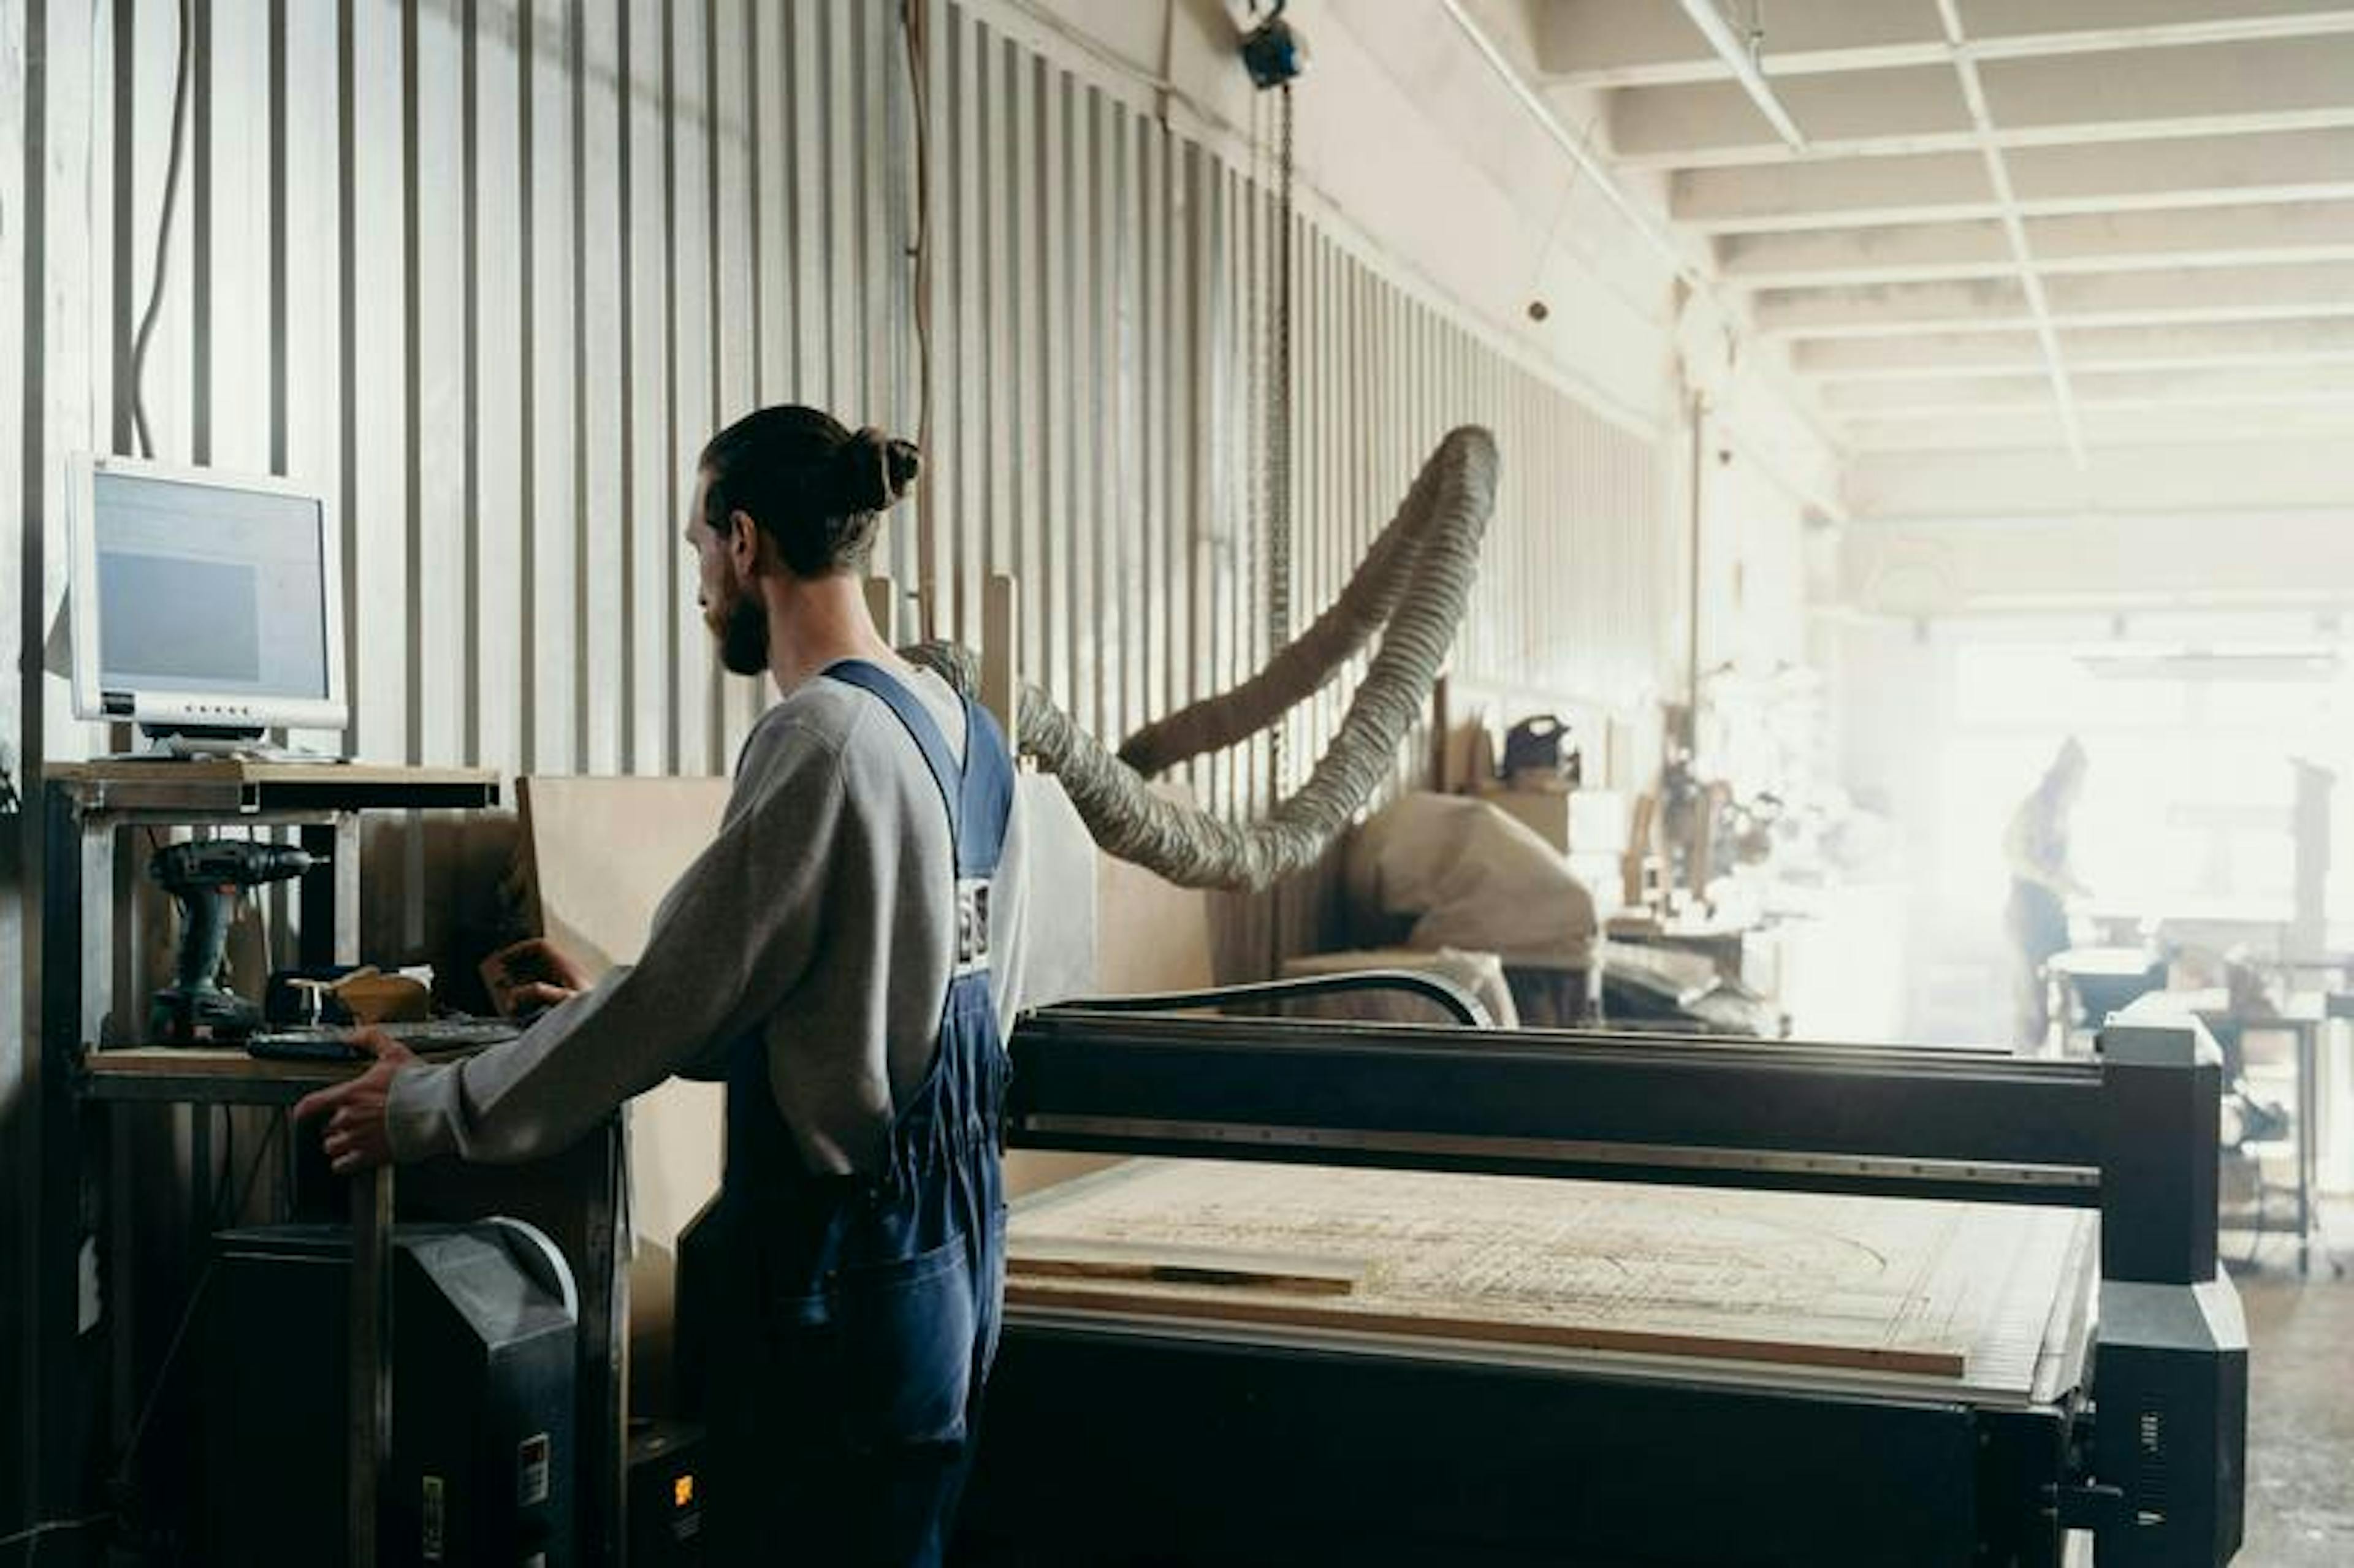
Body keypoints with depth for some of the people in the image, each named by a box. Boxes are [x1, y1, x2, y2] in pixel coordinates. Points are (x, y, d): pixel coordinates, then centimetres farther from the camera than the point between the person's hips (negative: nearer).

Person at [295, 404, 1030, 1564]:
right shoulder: (964, 731, 9)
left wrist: (430, 1113, -6)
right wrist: (602, 1012, 18)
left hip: (839, 1262, -9)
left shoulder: (821, 738, -18)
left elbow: (675, 996, -17)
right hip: (953, 1236, 9)